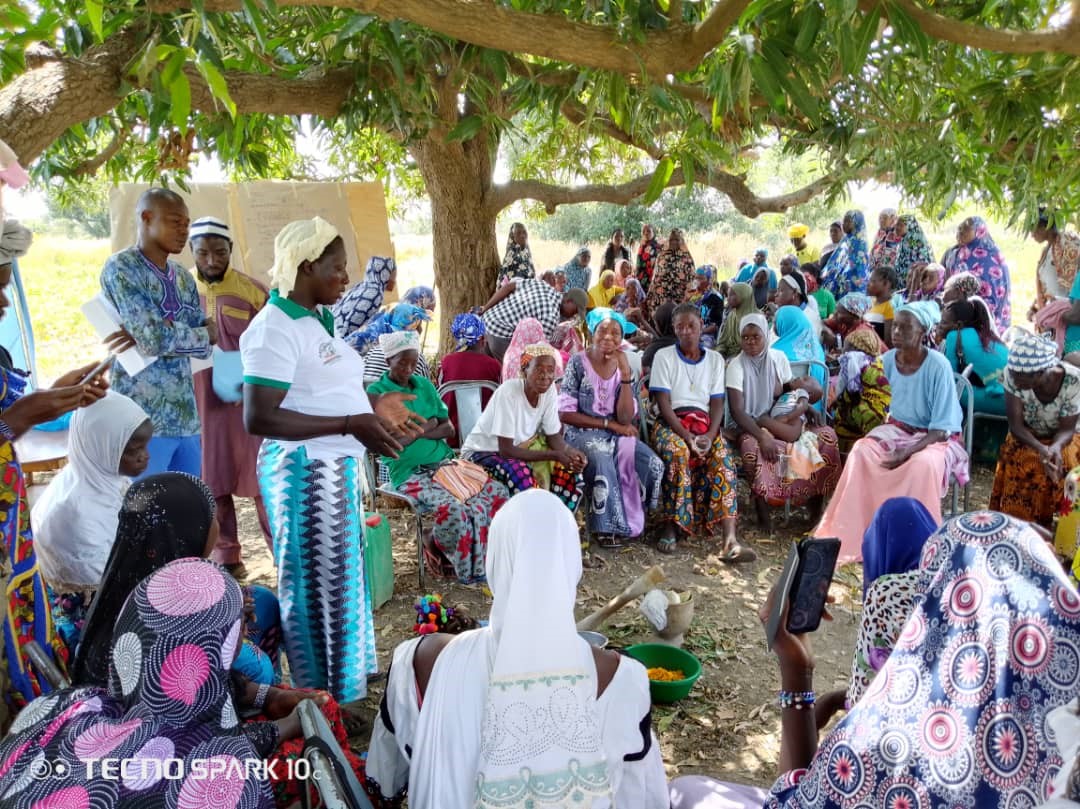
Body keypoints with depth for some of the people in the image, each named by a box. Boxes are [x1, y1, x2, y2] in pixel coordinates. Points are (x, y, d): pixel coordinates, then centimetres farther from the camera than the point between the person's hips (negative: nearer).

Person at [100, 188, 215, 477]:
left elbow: (209, 335, 5)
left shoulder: (183, 277, 15)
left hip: (186, 415, 7)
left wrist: (168, 334, -12)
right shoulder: (120, 268, -8)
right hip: (142, 419, -7)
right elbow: (155, 339, -19)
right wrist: (203, 334, -4)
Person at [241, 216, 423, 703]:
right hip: (307, 471, -10)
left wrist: (372, 405, 9)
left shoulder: (314, 321, 12)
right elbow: (258, 417, -24)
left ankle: (346, 676, 38)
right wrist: (350, 423, -25)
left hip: (339, 468, 10)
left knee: (343, 575, 20)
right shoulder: (275, 329, -17)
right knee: (317, 586, 3)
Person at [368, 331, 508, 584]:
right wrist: (427, 426, -4)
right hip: (409, 472, -6)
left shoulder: (425, 385, 14)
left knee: (496, 491, -12)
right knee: (451, 507, -33)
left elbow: (448, 429, 9)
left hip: (445, 462, 7)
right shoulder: (376, 393, -4)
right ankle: (466, 567, -4)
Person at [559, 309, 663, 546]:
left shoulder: (623, 366, 2)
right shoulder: (578, 363, -8)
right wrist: (609, 424, -12)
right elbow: (565, 414, -12)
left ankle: (635, 517, 4)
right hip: (582, 433, -4)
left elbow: (625, 418, -9)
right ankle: (607, 526, -15)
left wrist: (625, 375, -16)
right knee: (603, 463, -35)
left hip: (616, 435, 4)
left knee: (654, 464, -18)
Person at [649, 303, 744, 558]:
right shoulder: (664, 356, 5)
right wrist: (686, 435, -19)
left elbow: (717, 403, 5)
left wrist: (710, 436, -14)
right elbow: (663, 403, -5)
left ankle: (730, 540, -38)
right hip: (671, 422, -2)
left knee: (722, 457, -29)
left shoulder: (715, 359, 14)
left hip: (705, 423, 2)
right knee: (677, 451, -36)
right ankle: (670, 526, -25)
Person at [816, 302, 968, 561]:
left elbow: (942, 429, -20)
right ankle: (852, 532, -18)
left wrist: (907, 453, -30)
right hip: (898, 430, 5)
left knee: (923, 463, -36)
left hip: (936, 438, -4)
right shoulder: (889, 360, -5)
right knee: (862, 451, -23)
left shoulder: (938, 366, -20)